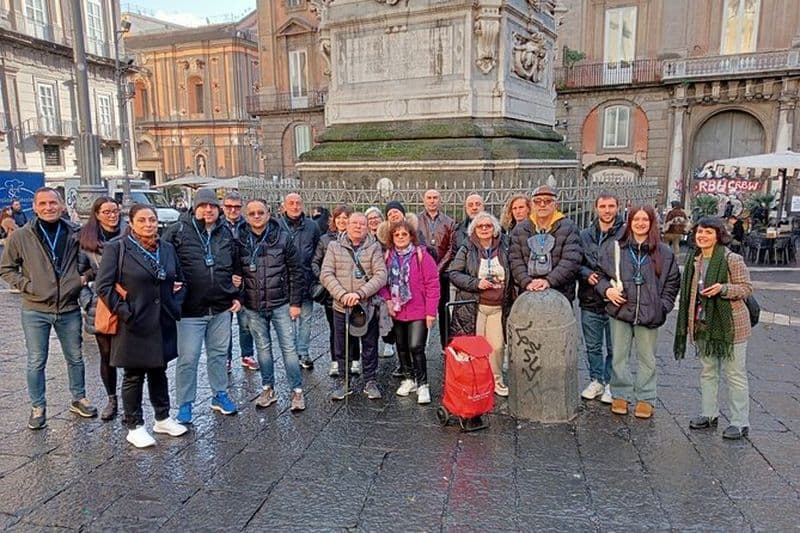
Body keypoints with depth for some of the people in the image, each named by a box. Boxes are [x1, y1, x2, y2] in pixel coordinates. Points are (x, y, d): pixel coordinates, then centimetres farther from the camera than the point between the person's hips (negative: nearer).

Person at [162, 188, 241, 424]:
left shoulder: (225, 233, 8)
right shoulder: (178, 231, -6)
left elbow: (235, 268, 16)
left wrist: (235, 296, 12)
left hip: (221, 308, 4)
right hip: (190, 309, -4)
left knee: (219, 354, 16)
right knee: (188, 358, 3)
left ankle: (220, 395, 32)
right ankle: (185, 404, 20)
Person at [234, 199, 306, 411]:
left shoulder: (282, 237, -6)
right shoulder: (240, 240, -1)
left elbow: (295, 271, -4)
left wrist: (295, 302, -6)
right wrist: (235, 277, -11)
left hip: (280, 304, -2)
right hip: (253, 306, 2)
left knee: (288, 347, 2)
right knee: (263, 348, 14)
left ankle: (297, 390, 14)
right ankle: (268, 389, 28)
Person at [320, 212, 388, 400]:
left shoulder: (374, 247, 0)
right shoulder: (334, 247, 2)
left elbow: (381, 275, -9)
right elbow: (326, 274, -5)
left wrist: (360, 293, -21)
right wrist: (343, 295, -18)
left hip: (368, 306, 0)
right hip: (341, 307, 1)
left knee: (370, 347, 11)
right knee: (341, 348, 11)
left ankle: (370, 381, 27)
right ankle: (343, 382, 28)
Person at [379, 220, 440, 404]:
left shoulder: (421, 255, -9)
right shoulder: (388, 256, 4)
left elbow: (432, 284, -11)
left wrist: (431, 311, -13)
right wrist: (388, 300, -6)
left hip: (418, 312, -5)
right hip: (397, 311, 5)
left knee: (416, 347, -11)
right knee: (402, 347, 15)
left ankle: (422, 384, 4)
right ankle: (408, 378, 33)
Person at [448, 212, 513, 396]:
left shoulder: (504, 250, 8)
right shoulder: (466, 250, 0)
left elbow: (511, 277, 18)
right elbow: (453, 273, -5)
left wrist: (510, 302, 8)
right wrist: (475, 283, -16)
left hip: (498, 307, 3)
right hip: (473, 307, -2)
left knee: (497, 346, 4)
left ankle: (496, 380, 21)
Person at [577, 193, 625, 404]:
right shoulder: (585, 235, 6)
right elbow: (576, 263, 9)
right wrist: (587, 275, -10)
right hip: (590, 301, 4)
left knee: (614, 348, 10)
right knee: (592, 346, 16)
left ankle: (610, 383, 27)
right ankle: (596, 381, 32)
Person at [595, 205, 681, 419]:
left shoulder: (664, 253, 1)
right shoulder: (616, 249, 2)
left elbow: (673, 282, 7)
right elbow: (601, 274, 10)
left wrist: (662, 306, -2)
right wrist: (607, 289, -8)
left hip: (649, 313, -1)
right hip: (620, 311, 1)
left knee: (646, 357, 11)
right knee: (619, 356, 9)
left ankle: (645, 398, 23)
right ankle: (620, 395, 23)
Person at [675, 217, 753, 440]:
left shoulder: (732, 259, -13)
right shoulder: (694, 260, 8)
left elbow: (747, 288, -9)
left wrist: (723, 288, -27)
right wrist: (690, 322, 14)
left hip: (730, 325, -6)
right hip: (703, 325, 7)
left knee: (735, 374, 3)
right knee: (707, 371, 16)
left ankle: (740, 422, 15)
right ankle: (709, 414, 29)